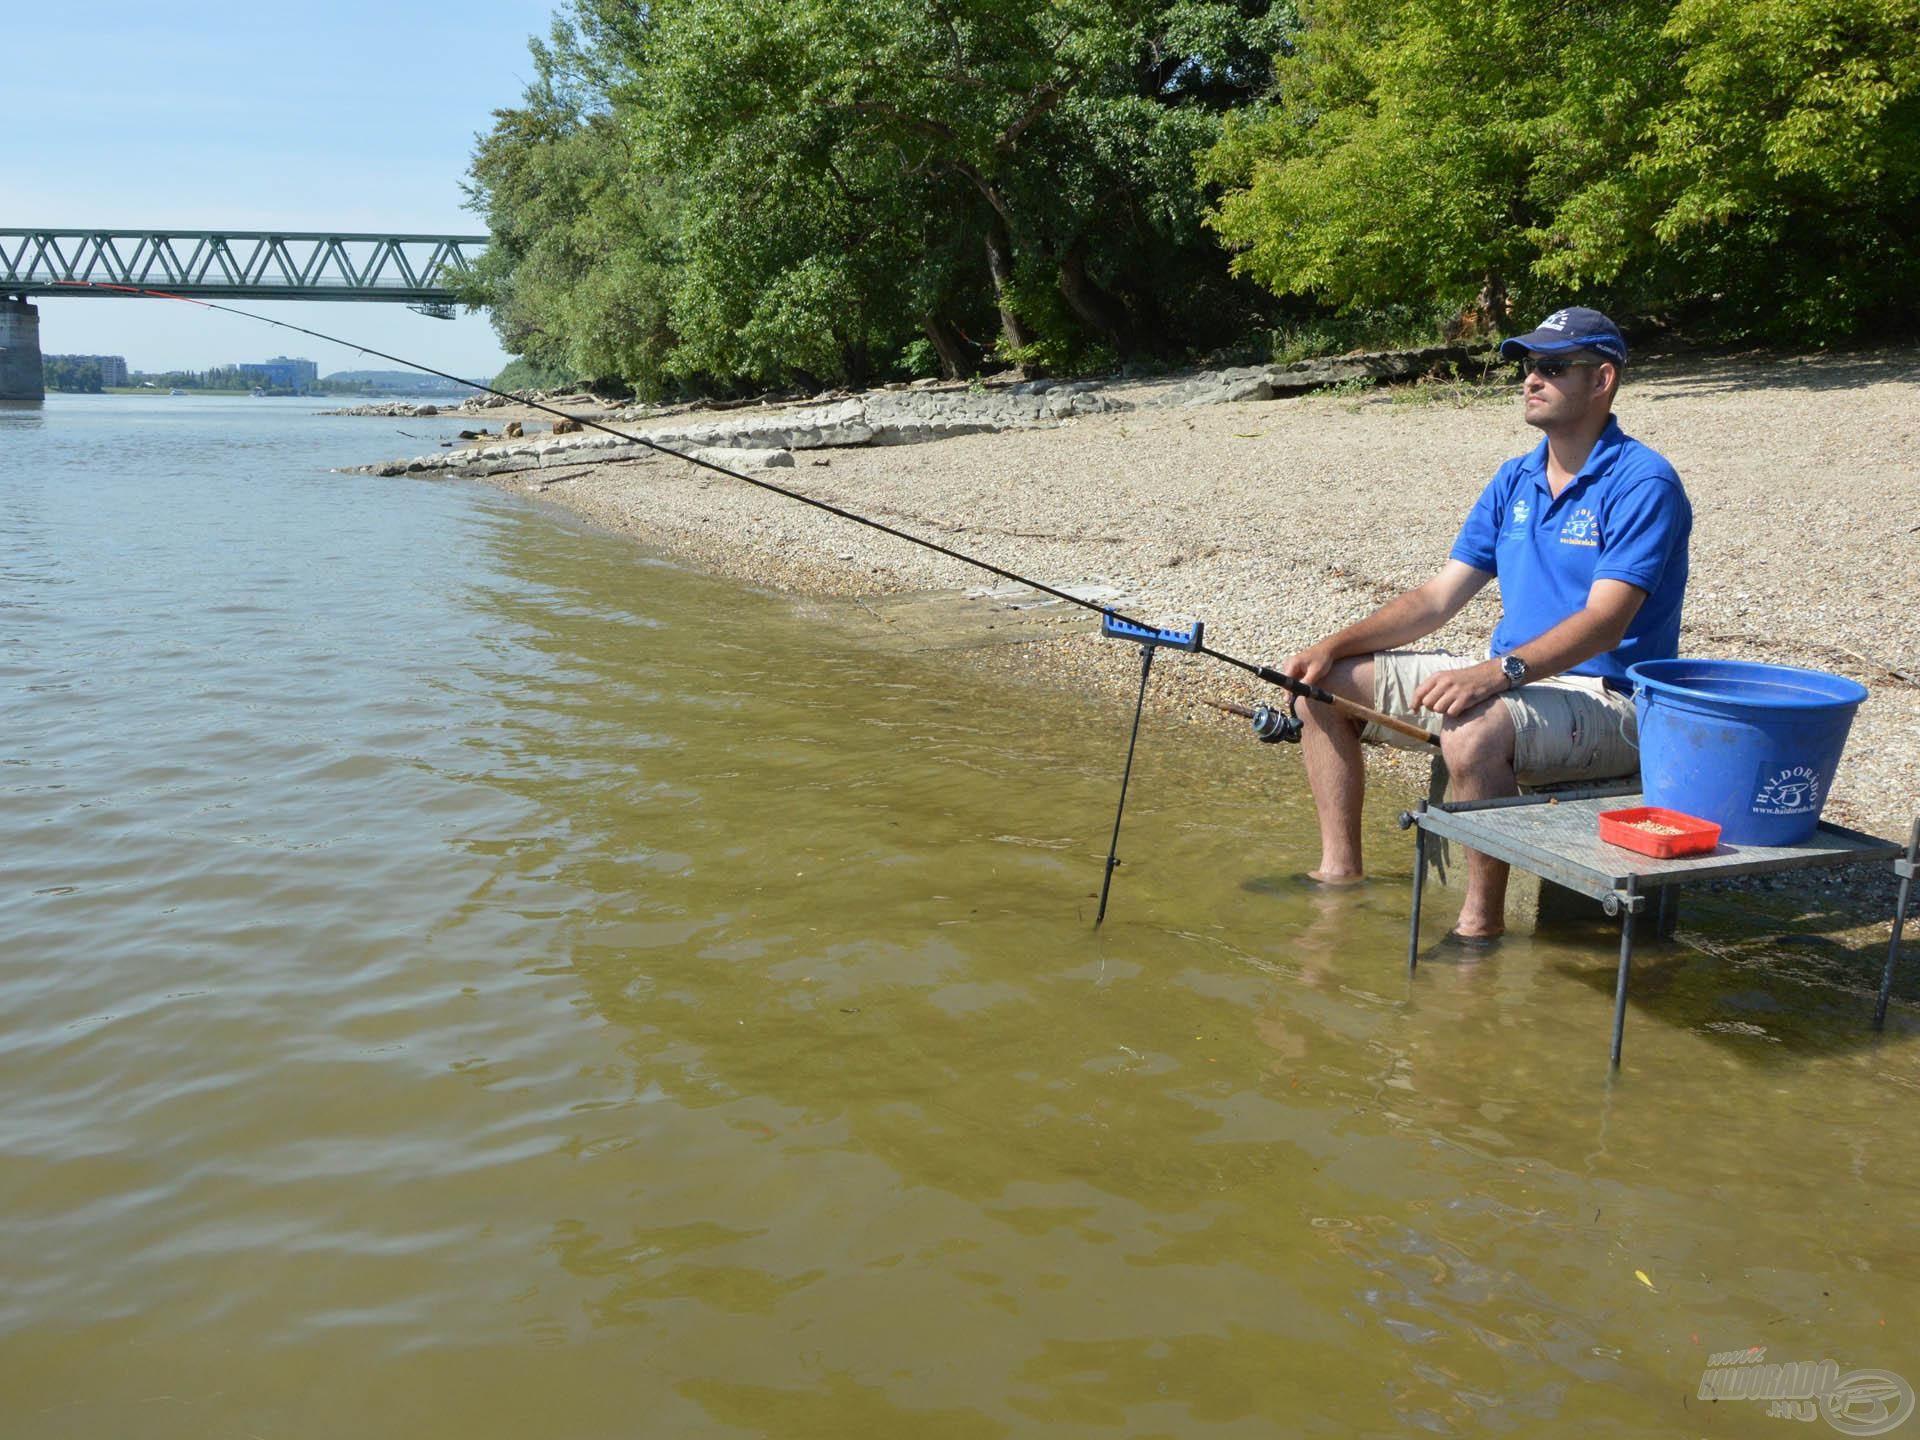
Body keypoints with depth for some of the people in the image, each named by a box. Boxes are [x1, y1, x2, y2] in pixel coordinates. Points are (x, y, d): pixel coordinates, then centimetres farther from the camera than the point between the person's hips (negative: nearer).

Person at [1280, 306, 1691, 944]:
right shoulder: (1515, 480, 11)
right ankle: (1340, 871, 7)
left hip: (1605, 697, -8)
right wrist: (1334, 646, -3)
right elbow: (1438, 597, 9)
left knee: (1477, 730, -40)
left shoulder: (1642, 483, -13)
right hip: (1509, 681, 9)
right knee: (1326, 685, 2)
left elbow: (1604, 622, -25)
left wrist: (1497, 673, -39)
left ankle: (1482, 919, -21)